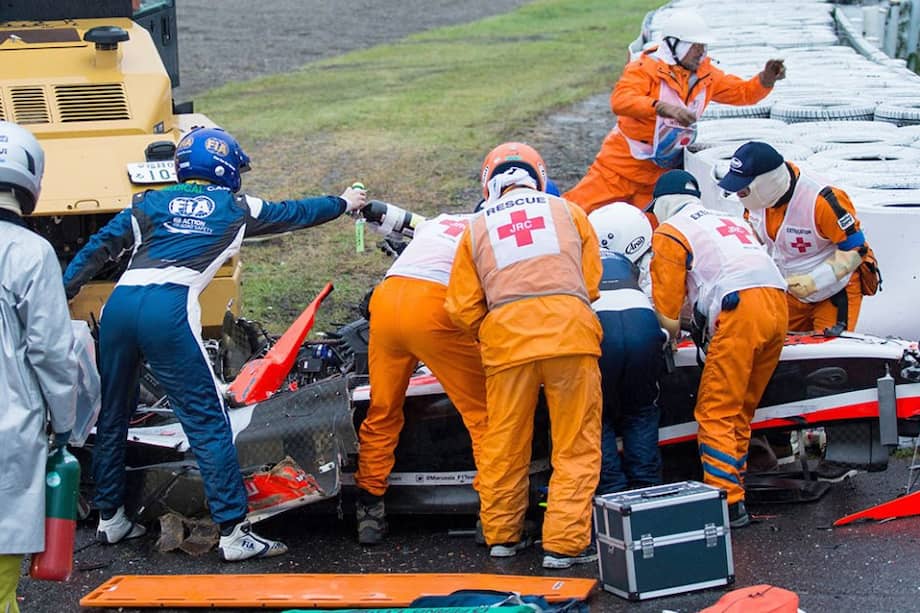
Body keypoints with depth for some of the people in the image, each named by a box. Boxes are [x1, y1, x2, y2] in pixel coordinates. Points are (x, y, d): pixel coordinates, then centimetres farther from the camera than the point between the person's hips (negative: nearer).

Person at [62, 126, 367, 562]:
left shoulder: (151, 203, 23)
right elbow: (295, 213, 34)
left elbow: (99, 247, 16)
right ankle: (233, 532, -3)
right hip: (169, 309, -4)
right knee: (208, 423, -1)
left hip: (120, 303, 5)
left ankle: (110, 518, 30)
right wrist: (344, 203, 50)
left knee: (111, 416, 19)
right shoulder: (236, 209, 19)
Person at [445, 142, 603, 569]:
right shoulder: (568, 211, 18)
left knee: (504, 443, 14)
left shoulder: (478, 227, 18)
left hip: (506, 335, 1)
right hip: (570, 327, -1)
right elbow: (592, 281, 16)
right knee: (576, 445, 5)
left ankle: (502, 535, 25)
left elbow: (462, 310, 12)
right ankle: (565, 542, 1)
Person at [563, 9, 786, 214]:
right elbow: (620, 100, -34)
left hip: (661, 172, 6)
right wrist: (665, 108, -47)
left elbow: (741, 92, 10)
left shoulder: (705, 74, 3)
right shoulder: (646, 68, -18)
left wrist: (766, 79, -10)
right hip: (622, 163, -6)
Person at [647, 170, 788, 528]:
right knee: (740, 411, 14)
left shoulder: (669, 232, 10)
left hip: (740, 311, -7)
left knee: (716, 414, -5)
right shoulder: (730, 221, 32)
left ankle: (728, 502, -11)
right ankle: (731, 490, 16)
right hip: (778, 303, 7)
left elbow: (667, 310, 5)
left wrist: (671, 332, 24)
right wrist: (699, 324, 36)